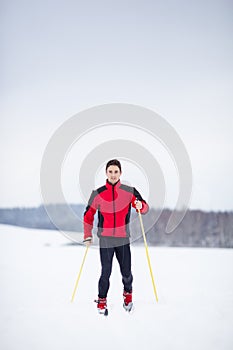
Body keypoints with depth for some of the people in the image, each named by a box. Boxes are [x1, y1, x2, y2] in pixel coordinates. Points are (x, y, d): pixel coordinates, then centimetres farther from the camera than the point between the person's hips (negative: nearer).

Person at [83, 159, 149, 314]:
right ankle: (102, 299, 18)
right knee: (106, 272, -2)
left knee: (126, 271, 5)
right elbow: (88, 215, 9)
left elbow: (145, 208, 3)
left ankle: (128, 294, 33)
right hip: (105, 240, 0)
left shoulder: (129, 191, 0)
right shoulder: (98, 194, 0)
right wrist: (88, 236, 6)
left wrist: (140, 206, -20)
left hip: (123, 239, 1)